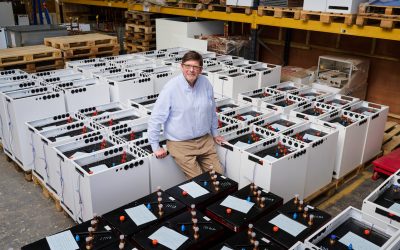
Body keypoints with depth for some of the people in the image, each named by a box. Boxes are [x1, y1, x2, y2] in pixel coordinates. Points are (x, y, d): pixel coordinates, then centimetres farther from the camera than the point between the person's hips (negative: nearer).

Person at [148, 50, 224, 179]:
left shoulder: (205, 83, -1)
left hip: (205, 140, 5)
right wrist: (155, 147, -9)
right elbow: (156, 118, -12)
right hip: (181, 144, -5)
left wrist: (214, 133, 21)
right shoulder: (171, 87, -17)